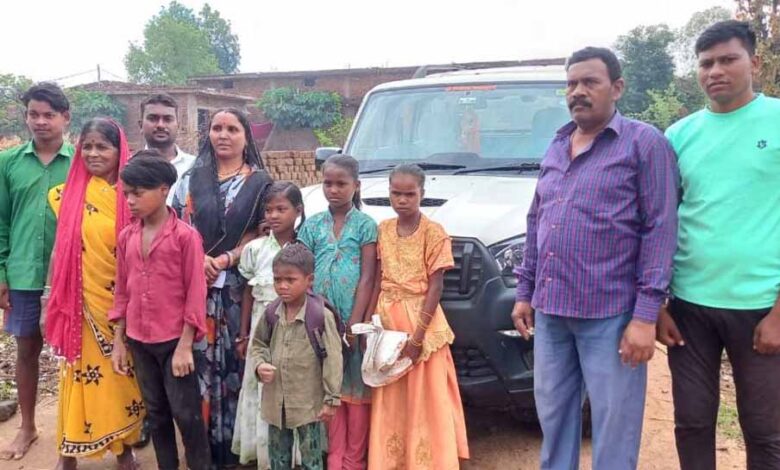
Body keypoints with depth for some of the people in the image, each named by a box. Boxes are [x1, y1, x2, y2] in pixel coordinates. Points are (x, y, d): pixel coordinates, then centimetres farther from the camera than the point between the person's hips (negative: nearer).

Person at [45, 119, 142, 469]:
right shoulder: (69, 194, -1)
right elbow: (59, 248, 7)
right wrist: (54, 298, 7)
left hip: (122, 301, 0)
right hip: (81, 301, 0)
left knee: (123, 374, 10)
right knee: (81, 374, 7)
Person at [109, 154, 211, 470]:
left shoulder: (185, 236, -12)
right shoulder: (126, 237, 5)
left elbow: (195, 294, -12)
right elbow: (122, 292, 10)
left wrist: (185, 346, -14)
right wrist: (118, 342, 9)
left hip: (174, 340, -5)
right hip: (139, 341, 6)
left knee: (186, 413, 2)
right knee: (156, 413, 17)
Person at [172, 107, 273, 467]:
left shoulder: (259, 182, 5)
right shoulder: (192, 179, 11)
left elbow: (261, 233, -1)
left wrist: (224, 260, -13)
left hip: (239, 285, -1)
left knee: (235, 358, 1)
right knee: (201, 359, 0)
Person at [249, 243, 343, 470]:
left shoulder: (321, 315, -17)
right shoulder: (271, 313, -2)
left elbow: (332, 359, -14)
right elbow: (258, 344, 13)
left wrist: (331, 399, -12)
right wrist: (260, 365, -8)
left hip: (308, 401, -5)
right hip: (276, 400, 5)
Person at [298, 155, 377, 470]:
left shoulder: (365, 225, -1)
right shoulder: (312, 226, 7)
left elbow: (367, 278, -6)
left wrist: (353, 324, -12)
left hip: (353, 320, -2)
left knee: (356, 388, 5)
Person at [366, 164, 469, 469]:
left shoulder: (433, 232, -8)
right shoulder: (383, 230, 6)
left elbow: (435, 286, -10)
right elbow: (377, 281, 8)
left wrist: (418, 335, -15)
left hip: (421, 319, -4)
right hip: (387, 321, 4)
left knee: (425, 399, 1)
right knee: (389, 401, 10)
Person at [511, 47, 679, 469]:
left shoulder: (644, 143, -3)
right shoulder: (556, 148, 16)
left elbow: (660, 229, -9)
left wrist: (646, 313, -16)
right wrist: (524, 291, 15)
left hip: (609, 314, -6)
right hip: (549, 311, 6)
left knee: (613, 427, 4)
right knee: (553, 417, 15)